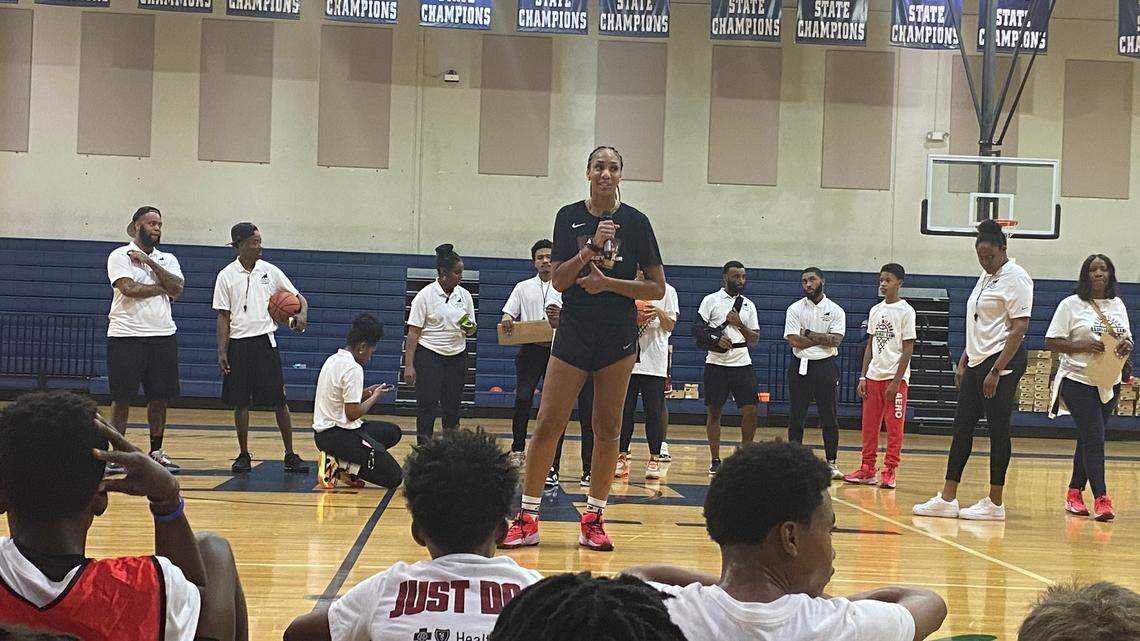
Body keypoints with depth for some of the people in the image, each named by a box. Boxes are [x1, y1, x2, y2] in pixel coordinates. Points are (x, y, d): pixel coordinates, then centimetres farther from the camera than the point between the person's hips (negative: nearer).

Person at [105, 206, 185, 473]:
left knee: (160, 397, 8)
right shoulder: (120, 255, -2)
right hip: (126, 337, -5)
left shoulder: (167, 259, 13)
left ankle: (156, 452, 19)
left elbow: (176, 289, -5)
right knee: (121, 397, 0)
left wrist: (150, 262, -10)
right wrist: (163, 288, -6)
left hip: (163, 335, 5)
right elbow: (128, 288, -18)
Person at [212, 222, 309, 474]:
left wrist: (302, 314, -14)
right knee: (240, 403, 4)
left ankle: (290, 455, 7)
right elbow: (223, 316, 1)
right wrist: (222, 351, -5)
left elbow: (298, 297, 8)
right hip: (238, 344, 0)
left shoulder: (270, 271, 3)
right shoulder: (226, 276, 0)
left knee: (279, 401, 0)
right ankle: (244, 456, 16)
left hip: (266, 341, 1)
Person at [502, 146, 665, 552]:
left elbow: (657, 288, -2)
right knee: (548, 423, -4)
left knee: (608, 429, 4)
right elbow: (558, 282, -4)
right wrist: (591, 248, -16)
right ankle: (527, 519, 3)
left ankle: (593, 519, 14)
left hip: (617, 336, 0)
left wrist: (609, 282, -13)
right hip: (573, 334, 0)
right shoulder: (569, 217, 3)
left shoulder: (635, 222, 0)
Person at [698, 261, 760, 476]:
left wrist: (739, 325, -6)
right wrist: (715, 340, -18)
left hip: (742, 363, 3)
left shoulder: (748, 305, 12)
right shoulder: (711, 300, 2)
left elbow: (755, 340, 10)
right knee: (714, 412, 2)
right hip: (717, 363, -3)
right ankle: (715, 460, 10)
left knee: (750, 411, -4)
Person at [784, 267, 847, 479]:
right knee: (796, 417, 4)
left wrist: (809, 334, -11)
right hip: (800, 366, 1)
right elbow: (794, 340, -9)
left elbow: (836, 340, -11)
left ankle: (832, 463, 9)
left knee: (829, 418, 2)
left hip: (825, 366, -1)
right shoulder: (795, 309, 3)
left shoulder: (835, 311, 2)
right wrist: (823, 338, -8)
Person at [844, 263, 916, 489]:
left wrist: (896, 381, -13)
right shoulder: (875, 310, 12)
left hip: (895, 377, -6)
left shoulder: (905, 311, -5)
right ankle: (867, 469, 13)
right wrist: (863, 377, 7)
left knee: (894, 428, -2)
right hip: (874, 376, 6)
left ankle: (889, 472, 3)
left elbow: (908, 349, -8)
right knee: (869, 426, 6)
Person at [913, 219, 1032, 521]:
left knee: (998, 430, -3)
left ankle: (995, 503, 5)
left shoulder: (1015, 277, -11)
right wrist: (963, 361, 17)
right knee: (962, 428, 8)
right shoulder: (986, 277, 17)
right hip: (977, 361, 9)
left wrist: (996, 371, -21)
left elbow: (1019, 328, -17)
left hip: (1002, 362, -9)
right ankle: (947, 499, 11)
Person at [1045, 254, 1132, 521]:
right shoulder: (1071, 305, -4)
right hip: (1079, 381, -6)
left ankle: (1074, 494, 22)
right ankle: (1101, 500, -13)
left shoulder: (1118, 305, 12)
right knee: (1095, 440, -12)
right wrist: (1083, 346, -21)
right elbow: (1051, 342, -7)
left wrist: (1127, 345, -5)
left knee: (1088, 440, 13)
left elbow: (1127, 337, 20)